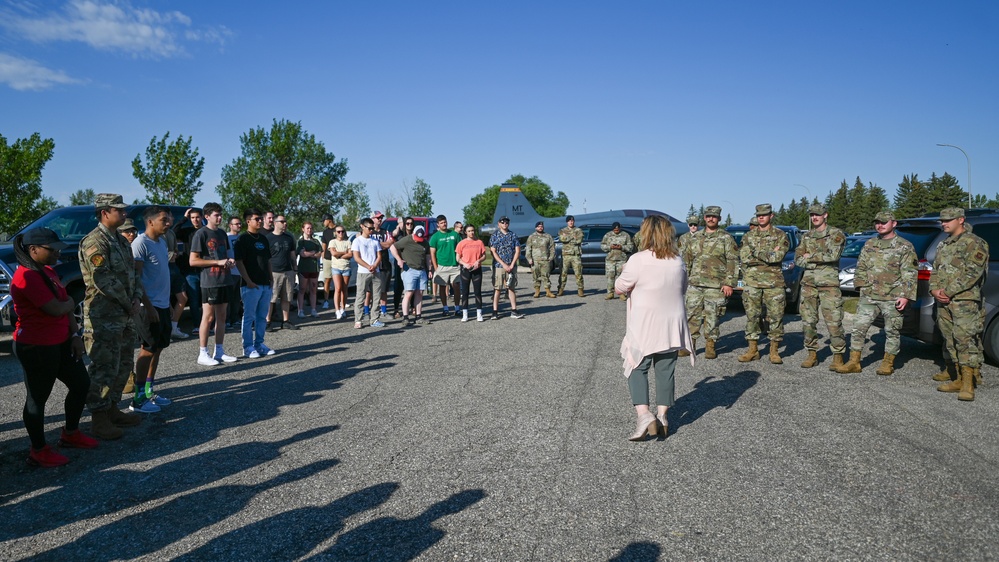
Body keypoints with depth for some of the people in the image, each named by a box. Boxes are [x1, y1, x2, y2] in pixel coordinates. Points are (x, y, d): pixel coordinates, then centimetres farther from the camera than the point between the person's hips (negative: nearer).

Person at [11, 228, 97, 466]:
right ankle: (38, 451, 19)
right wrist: (70, 302, -3)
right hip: (36, 348, -10)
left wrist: (75, 334, 2)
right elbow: (56, 309, -25)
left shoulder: (48, 271, 10)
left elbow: (67, 306, 11)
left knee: (81, 384, 16)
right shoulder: (26, 277, -21)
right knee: (37, 398, 4)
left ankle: (70, 433, 34)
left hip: (60, 343, 10)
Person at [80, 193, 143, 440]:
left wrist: (137, 298, -1)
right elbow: (104, 281, -21)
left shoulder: (121, 241, 14)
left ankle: (112, 409, 27)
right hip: (104, 318, -9)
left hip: (125, 315, 9)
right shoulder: (94, 242, -14)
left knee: (124, 365, 15)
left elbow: (133, 273, 16)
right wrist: (128, 304, -13)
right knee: (105, 369, -4)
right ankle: (98, 420, 5)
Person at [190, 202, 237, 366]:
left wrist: (230, 261, 4)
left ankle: (219, 351, 18)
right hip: (209, 282, -7)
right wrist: (217, 262, -17)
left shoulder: (222, 234, 14)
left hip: (224, 281, 7)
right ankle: (203, 354, 5)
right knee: (208, 317, -3)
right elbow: (193, 261, -13)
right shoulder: (201, 234, -8)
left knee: (221, 317, 10)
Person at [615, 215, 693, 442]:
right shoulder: (678, 262, 1)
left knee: (637, 369, 5)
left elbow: (619, 287, -7)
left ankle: (643, 414, -10)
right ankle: (662, 418, 16)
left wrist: (635, 287, 11)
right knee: (665, 372, 12)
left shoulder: (638, 260, -16)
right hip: (672, 326, 5)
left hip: (644, 327, -4)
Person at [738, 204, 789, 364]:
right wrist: (769, 254, -8)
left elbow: (778, 257, -12)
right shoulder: (748, 236, 11)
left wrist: (756, 253, -10)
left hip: (773, 282, -2)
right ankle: (752, 350, 12)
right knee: (752, 316, 4)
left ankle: (774, 351, 10)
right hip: (752, 281, 2)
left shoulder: (780, 235, 4)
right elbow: (743, 257, -4)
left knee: (776, 317, 0)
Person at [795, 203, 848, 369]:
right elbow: (798, 259, 4)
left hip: (829, 284, -4)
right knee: (808, 321, 6)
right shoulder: (806, 236, 15)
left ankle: (838, 357, 2)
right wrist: (821, 259, -9)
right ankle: (812, 354, 16)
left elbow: (834, 255, -15)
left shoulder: (836, 234, 1)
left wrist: (811, 257, -6)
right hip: (808, 283, 5)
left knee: (834, 322, -6)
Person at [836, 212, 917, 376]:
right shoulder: (869, 245, 13)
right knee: (859, 327, -1)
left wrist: (905, 296, -13)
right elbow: (861, 267, 19)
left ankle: (888, 363, 17)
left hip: (893, 298, -4)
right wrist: (862, 285, 7)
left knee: (892, 331, 5)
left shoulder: (905, 247, -1)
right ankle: (854, 362, 5)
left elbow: (910, 274, -5)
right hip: (869, 296, 4)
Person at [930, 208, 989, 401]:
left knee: (965, 340, -12)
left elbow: (972, 272, -14)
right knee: (951, 341, 10)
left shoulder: (974, 243, -5)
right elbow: (935, 269, 18)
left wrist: (949, 291, -16)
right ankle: (959, 380, 18)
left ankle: (968, 385, -12)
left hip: (964, 300, -8)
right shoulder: (944, 245, 20)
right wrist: (934, 289, -1)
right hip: (943, 301, 8)